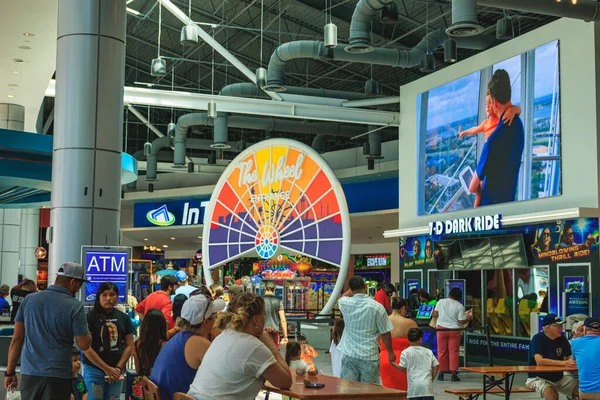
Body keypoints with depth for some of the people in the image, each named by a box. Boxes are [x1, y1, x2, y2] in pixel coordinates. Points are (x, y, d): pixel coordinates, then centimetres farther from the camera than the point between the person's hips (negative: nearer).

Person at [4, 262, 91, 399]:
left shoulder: (28, 300, 3)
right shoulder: (75, 306, -9)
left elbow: (17, 338, 5)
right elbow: (84, 345, -7)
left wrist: (10, 372, 11)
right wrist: (87, 331, 14)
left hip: (29, 373, 4)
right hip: (58, 376, -4)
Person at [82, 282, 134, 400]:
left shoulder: (124, 318, 7)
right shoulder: (91, 317, -5)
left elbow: (129, 345, 9)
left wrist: (118, 368, -4)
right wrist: (107, 368, -11)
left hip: (116, 371, 4)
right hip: (95, 369, -3)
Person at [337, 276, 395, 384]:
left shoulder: (346, 304, -3)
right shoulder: (377, 307, -11)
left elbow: (341, 299, 25)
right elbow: (385, 333, -5)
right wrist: (390, 353, 7)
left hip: (349, 355, 2)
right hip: (369, 356, -2)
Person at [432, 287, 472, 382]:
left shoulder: (441, 302, -2)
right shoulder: (460, 306, -7)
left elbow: (435, 315, 0)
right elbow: (462, 321, -7)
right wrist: (469, 317, 11)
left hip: (441, 329, 2)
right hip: (454, 330, -2)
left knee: (442, 352, 9)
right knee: (453, 352, 3)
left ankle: (441, 374, 12)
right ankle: (454, 374, 1)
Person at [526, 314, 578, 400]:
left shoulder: (562, 339, 4)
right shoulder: (538, 339, -14)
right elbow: (539, 361, -27)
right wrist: (563, 363, -33)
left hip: (559, 378, 6)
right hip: (538, 378, -6)